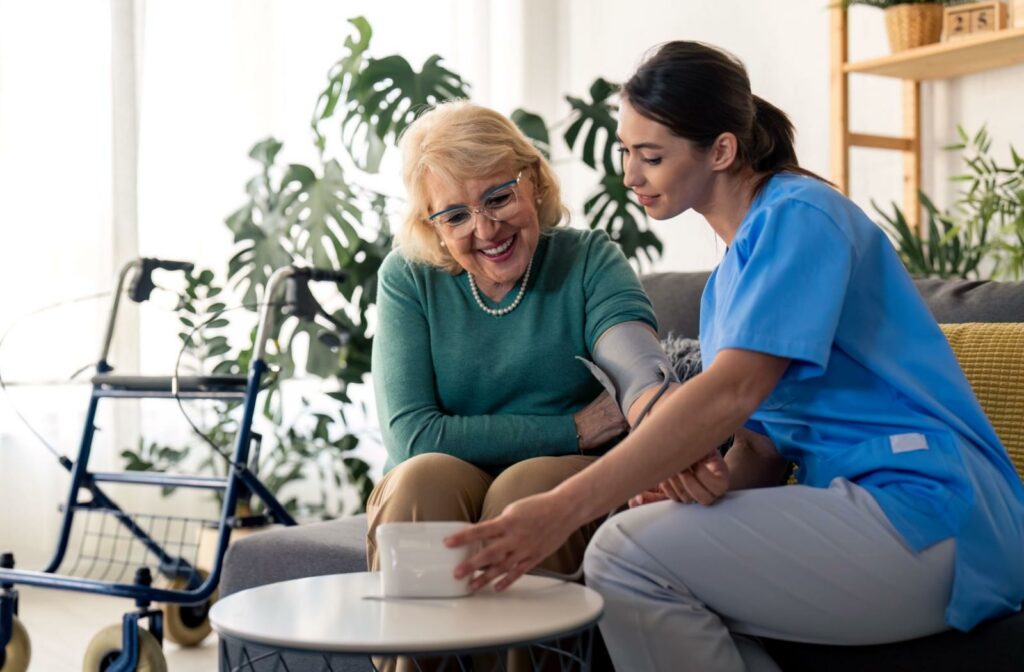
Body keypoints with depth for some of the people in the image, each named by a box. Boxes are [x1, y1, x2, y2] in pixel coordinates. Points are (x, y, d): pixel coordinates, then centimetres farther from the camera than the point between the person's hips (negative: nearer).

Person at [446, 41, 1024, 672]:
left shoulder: (798, 215, -10)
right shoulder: (731, 277, 18)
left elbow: (732, 392, -23)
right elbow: (762, 439, 14)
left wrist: (564, 508, -29)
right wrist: (717, 482, -10)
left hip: (924, 510, -9)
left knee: (627, 555, -21)